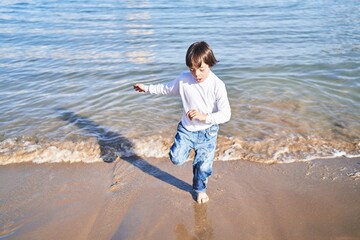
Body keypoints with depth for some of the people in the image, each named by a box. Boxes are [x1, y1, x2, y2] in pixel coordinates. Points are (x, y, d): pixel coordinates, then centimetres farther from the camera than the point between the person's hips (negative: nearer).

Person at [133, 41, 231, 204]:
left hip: (207, 132, -2)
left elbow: (226, 114, -22)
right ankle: (189, 148, 29)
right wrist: (147, 88, 11)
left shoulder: (217, 85, -20)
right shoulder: (183, 79, -11)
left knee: (203, 166, 10)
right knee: (176, 159, -6)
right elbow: (168, 88, 10)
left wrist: (204, 116, -35)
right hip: (186, 129, 2)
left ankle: (200, 190, 41)